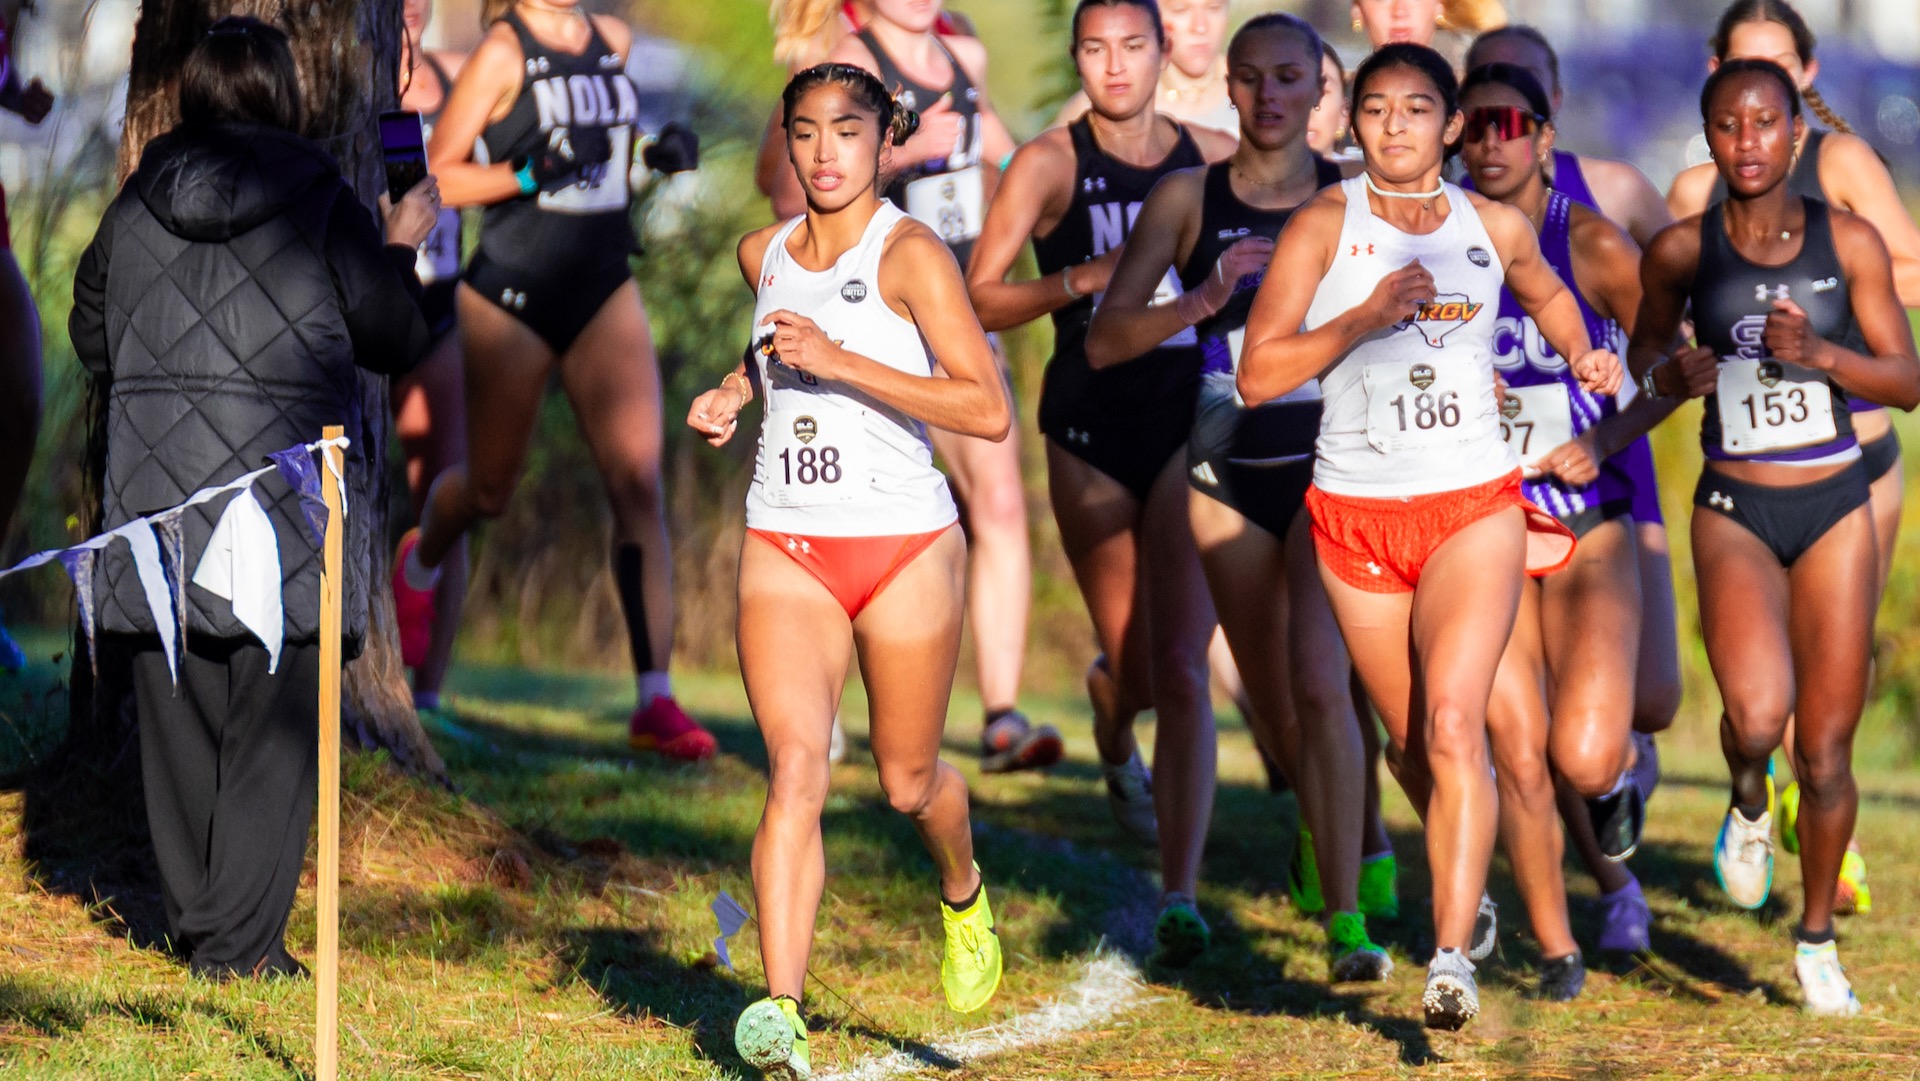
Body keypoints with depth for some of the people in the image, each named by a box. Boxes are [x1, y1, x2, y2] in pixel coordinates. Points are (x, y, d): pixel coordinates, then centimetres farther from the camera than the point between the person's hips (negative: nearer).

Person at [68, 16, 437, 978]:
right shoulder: (321, 202, -6)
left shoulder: (136, 206, 4)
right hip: (284, 501, -3)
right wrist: (401, 249, 18)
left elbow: (91, 338, 14)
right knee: (274, 725, 2)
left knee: (177, 718, 13)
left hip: (157, 494, 3)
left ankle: (192, 921, 21)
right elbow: (394, 338, 1)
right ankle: (238, 942, -1)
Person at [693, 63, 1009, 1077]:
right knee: (795, 767, -16)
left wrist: (840, 362, -23)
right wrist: (737, 390, 10)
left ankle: (963, 896, 49)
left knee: (908, 781, 12)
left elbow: (988, 411, -18)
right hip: (785, 548, 3)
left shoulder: (910, 252, -10)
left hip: (905, 545, -3)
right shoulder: (764, 254, 8)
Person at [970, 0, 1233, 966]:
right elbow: (977, 299, -7)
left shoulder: (1214, 158, 6)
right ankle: (1112, 725, 46)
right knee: (1137, 670, 7)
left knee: (1181, 669, -12)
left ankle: (1179, 896, -14)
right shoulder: (1051, 162, -2)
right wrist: (1079, 281, -21)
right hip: (1092, 425, -1)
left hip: (1190, 423, 1)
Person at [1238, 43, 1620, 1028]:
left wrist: (1583, 357, 10)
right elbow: (1258, 374, -9)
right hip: (1357, 512, 1)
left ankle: (1452, 958, -22)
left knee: (1453, 723, -19)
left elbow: (1546, 294, 29)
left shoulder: (1497, 227, 5)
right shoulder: (1325, 225, -2)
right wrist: (1363, 318, -20)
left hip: (1474, 506, -1)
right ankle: (1467, 888, 41)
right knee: (1413, 743, 11)